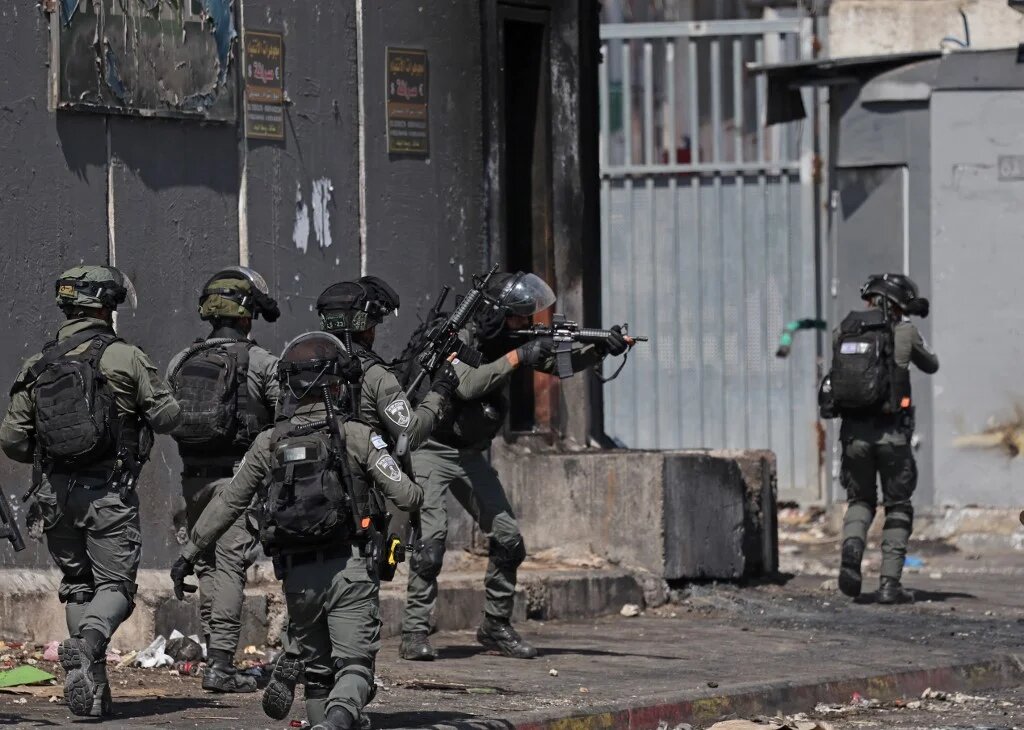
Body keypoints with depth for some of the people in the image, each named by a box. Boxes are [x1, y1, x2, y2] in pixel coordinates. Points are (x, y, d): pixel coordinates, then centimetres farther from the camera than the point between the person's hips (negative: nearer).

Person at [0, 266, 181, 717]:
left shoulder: (37, 366, 6)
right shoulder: (123, 358, -6)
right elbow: (168, 416, -3)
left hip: (55, 494, 4)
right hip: (109, 493, -4)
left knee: (76, 586, 16)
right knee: (115, 586, -1)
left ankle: (89, 681, 9)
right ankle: (88, 643, -30)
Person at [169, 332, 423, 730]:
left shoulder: (268, 445, 6)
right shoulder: (357, 436, -3)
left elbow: (226, 504, 10)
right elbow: (405, 496, -6)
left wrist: (188, 555, 19)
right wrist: (416, 494, 19)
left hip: (298, 574, 3)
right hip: (350, 567, -3)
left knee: (316, 670, 20)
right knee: (354, 666, -7)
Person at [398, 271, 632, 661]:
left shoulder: (508, 340, 1)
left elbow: (559, 364, 0)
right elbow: (467, 385, -33)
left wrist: (600, 350, -17)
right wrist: (516, 358, -32)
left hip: (470, 454, 7)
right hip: (429, 450, -7)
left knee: (508, 538, 1)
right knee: (431, 537, -19)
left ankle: (496, 626, 14)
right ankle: (415, 633, -15)